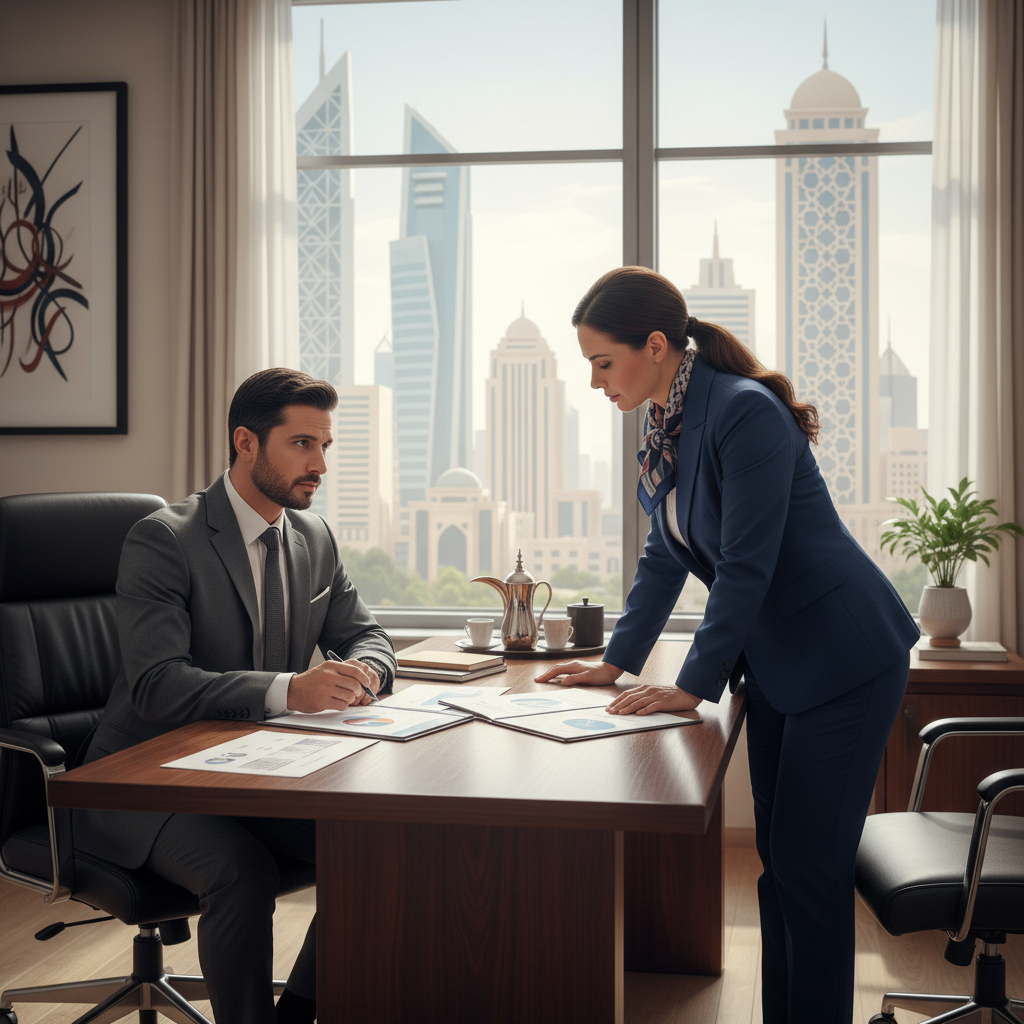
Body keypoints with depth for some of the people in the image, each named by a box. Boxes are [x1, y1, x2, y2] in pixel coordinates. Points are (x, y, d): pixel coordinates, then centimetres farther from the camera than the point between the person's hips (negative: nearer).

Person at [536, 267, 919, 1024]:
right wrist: (616, 662, 12)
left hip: (845, 661, -9)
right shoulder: (667, 424, 5)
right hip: (775, 663, 9)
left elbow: (745, 567, -24)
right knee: (777, 860, 13)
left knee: (810, 869, -4)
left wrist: (693, 686, -19)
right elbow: (666, 555, 13)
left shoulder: (745, 412, -22)